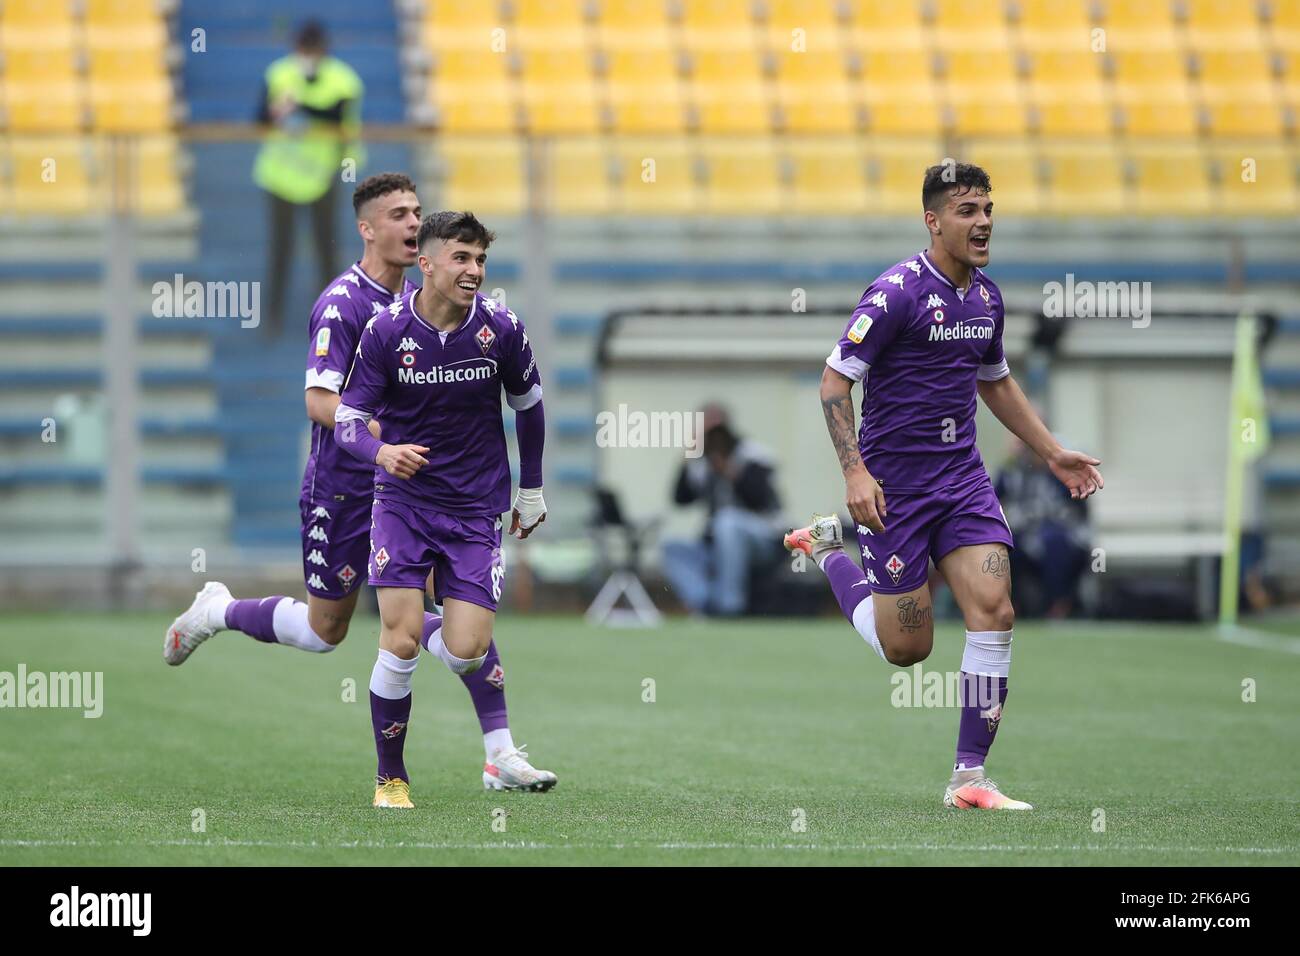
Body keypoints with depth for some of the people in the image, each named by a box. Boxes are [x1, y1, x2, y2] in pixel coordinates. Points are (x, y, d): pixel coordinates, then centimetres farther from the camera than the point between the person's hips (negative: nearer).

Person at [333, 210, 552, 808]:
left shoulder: (501, 328, -7)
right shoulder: (385, 332, -11)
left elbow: (528, 405, 10)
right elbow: (347, 418, -7)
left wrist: (531, 491, 17)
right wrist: (382, 451, -29)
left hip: (476, 508, 1)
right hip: (403, 500, -1)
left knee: (466, 654, -9)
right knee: (399, 643, -12)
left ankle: (431, 633, 30)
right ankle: (391, 778, 6)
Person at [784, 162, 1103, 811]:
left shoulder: (986, 297, 8)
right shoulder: (897, 292, -15)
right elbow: (834, 380, -13)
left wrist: (1052, 454, 21)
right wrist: (854, 472, -22)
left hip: (962, 476, 6)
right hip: (894, 483, -6)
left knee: (994, 610, -12)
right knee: (906, 647, 1)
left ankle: (969, 775, -4)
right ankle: (829, 550, 29)